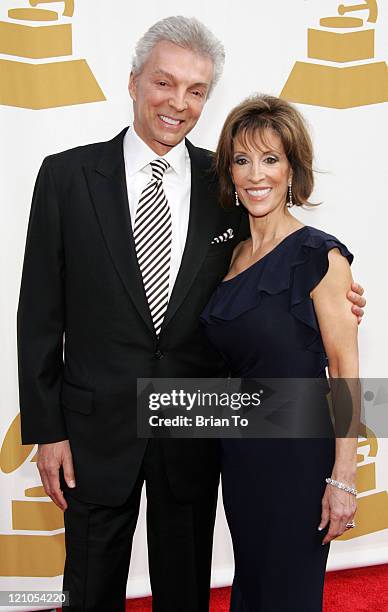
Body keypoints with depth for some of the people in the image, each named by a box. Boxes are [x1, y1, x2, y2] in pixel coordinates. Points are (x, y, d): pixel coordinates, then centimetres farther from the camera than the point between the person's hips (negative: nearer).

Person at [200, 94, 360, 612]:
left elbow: (346, 370, -15)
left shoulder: (318, 255, -14)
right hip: (240, 452, 6)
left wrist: (342, 477, -16)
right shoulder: (234, 253, 6)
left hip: (297, 452, -6)